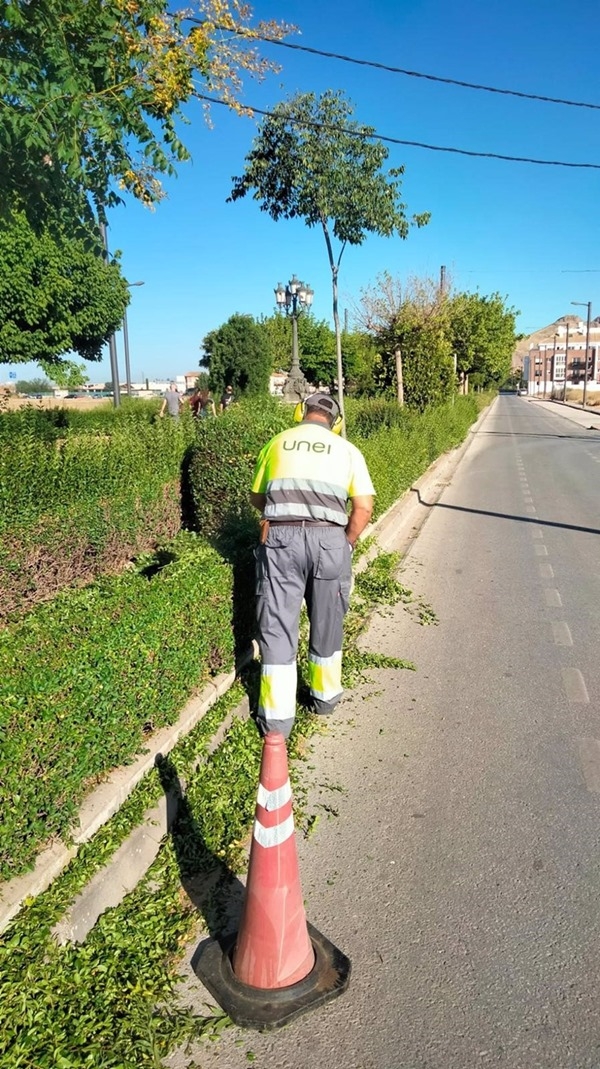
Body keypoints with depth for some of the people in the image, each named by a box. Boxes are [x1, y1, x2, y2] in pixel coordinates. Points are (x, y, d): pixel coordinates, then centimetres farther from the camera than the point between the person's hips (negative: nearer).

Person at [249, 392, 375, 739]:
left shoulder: (277, 443, 14)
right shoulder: (347, 449, 11)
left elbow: (257, 497, 21)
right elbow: (364, 507, 2)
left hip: (280, 539, 0)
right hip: (329, 540, 0)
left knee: (277, 628, 7)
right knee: (327, 624, 18)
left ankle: (277, 717, 10)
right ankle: (325, 696, 35)